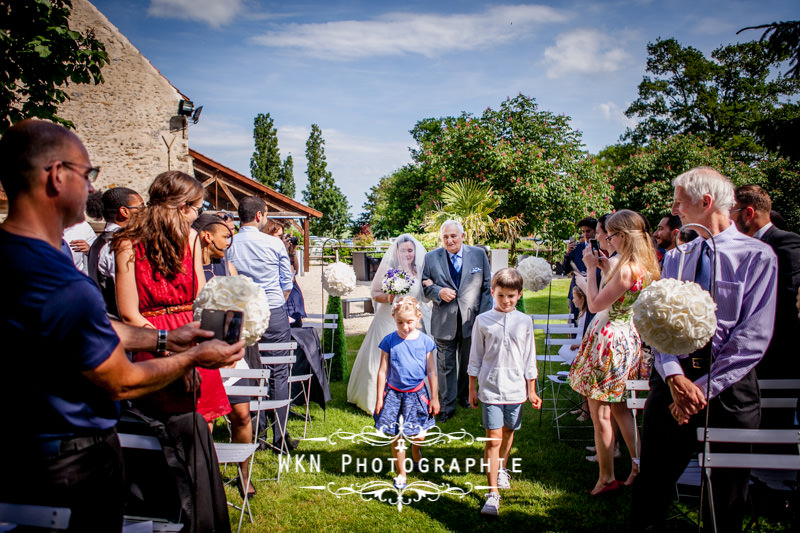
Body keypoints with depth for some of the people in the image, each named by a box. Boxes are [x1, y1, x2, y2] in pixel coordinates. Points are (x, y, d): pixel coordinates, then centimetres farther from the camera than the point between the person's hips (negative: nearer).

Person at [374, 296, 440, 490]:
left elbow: (431, 372, 2)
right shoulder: (389, 341, -7)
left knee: (418, 434, 9)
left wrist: (434, 398, 5)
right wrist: (379, 398, 0)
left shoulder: (425, 341, -4)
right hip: (394, 393, -1)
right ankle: (401, 473, 21)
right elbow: (382, 370, -1)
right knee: (397, 436, 3)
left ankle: (416, 454, 44)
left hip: (417, 393, 1)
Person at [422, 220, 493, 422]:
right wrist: (439, 292, -18)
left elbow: (487, 287, 2)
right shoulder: (431, 258, -1)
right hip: (444, 322, -1)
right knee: (446, 365, 6)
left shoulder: (479, 255, 0)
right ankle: (447, 406, 18)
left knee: (468, 363, 17)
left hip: (471, 320, 1)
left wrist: (484, 316, -5)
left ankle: (465, 396, 39)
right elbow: (425, 286, 4)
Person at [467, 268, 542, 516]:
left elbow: (529, 358, 9)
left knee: (508, 433, 17)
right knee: (493, 439, -5)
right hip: (490, 387, -2)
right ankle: (493, 494, -1)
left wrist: (531, 390, 11)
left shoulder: (524, 322, 2)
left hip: (516, 388, 2)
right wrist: (472, 389, 6)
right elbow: (475, 357, 4)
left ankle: (502, 469, 44)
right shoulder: (483, 320, -3)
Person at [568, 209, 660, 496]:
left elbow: (595, 304, -19)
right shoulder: (646, 265, 6)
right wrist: (606, 269, 12)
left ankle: (607, 478, 14)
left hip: (610, 339, -10)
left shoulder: (626, 269, -23)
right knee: (620, 407, 21)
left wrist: (592, 269, -12)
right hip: (629, 338, 10)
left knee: (600, 413, 3)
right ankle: (638, 464, 27)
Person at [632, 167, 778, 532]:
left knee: (727, 497, 12)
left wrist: (704, 388, -16)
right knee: (651, 488, 7)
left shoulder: (757, 256, -5)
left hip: (729, 384, -3)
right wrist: (674, 375, -15)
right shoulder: (675, 259, 10)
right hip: (673, 377, 3)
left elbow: (754, 336, -12)